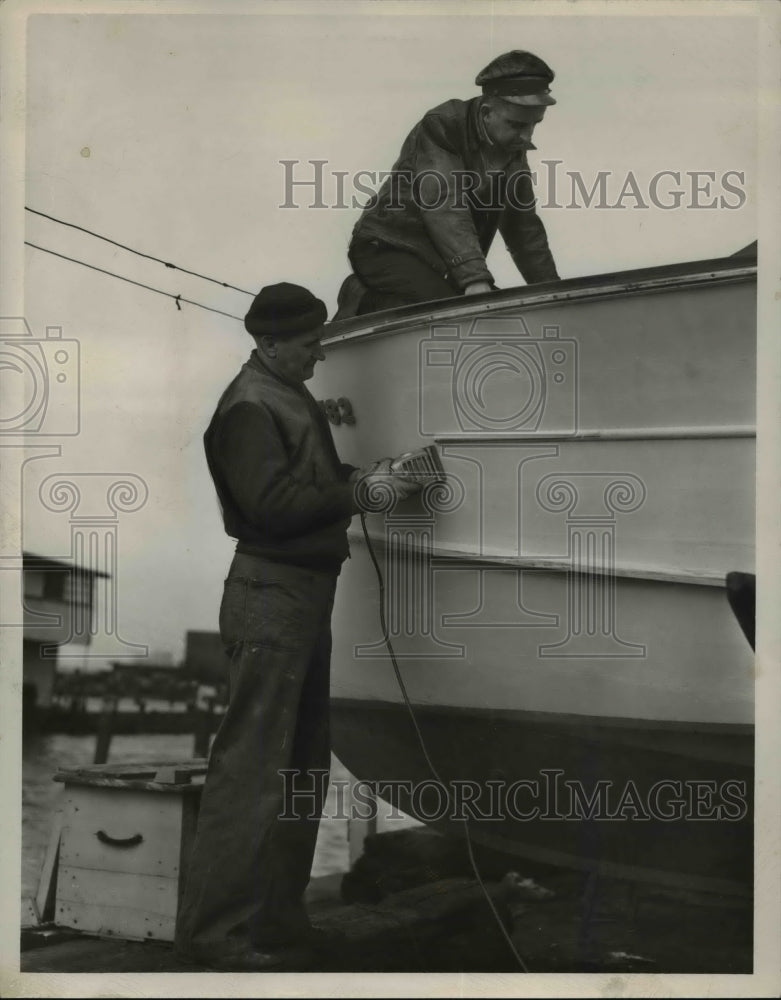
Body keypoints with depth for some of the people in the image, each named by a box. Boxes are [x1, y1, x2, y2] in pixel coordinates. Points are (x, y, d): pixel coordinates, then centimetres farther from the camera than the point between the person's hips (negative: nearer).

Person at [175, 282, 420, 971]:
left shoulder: (291, 398, 17)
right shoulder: (250, 406, -12)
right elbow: (273, 503, -21)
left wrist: (370, 478, 5)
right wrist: (359, 489, -16)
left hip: (306, 592, 11)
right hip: (272, 596, -11)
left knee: (304, 762, 15)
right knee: (253, 765, -8)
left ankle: (276, 917, 25)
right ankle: (217, 930, -1)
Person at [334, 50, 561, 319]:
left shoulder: (513, 150, 5)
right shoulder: (441, 127, -18)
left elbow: (524, 227, 14)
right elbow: (442, 205, -31)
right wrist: (475, 279, -42)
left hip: (433, 266, 9)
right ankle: (365, 305, -10)